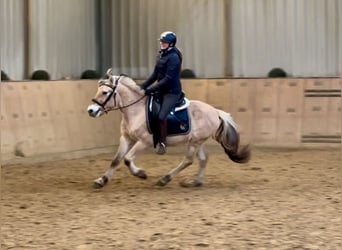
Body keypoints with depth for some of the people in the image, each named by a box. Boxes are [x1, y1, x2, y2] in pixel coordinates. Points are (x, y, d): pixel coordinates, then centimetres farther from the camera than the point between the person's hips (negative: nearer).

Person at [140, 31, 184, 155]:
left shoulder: (173, 57, -16)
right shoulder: (161, 55, 10)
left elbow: (168, 79, -22)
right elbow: (155, 75, 15)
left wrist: (151, 89, -24)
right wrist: (143, 86, 3)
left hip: (172, 92, -9)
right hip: (161, 91, 9)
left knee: (161, 116, -21)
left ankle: (162, 143, -8)